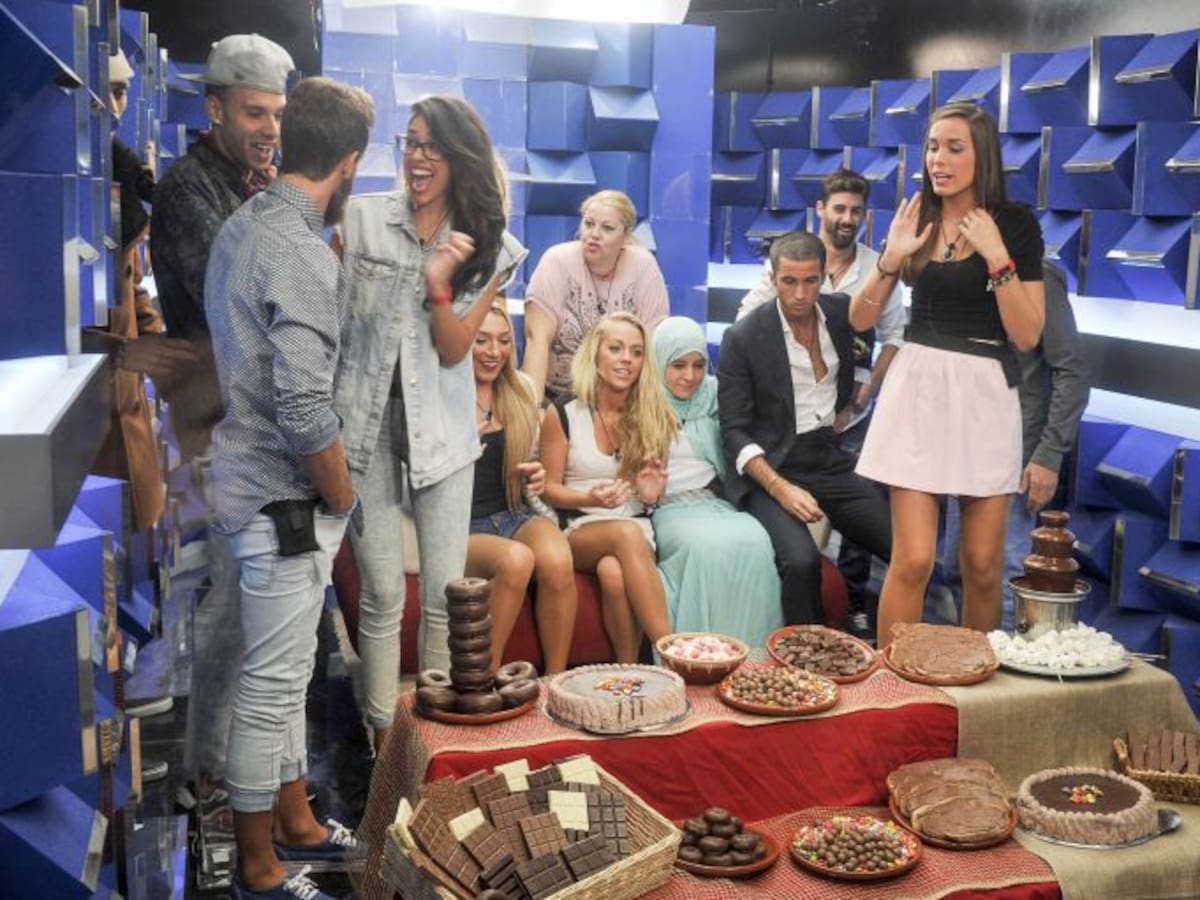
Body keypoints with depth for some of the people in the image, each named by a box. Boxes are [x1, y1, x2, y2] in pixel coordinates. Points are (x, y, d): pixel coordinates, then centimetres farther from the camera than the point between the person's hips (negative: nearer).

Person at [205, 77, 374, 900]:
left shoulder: (242, 228, 7)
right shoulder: (304, 256, -22)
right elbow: (304, 411, -27)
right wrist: (341, 498, -12)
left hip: (256, 482, 9)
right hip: (286, 500, -9)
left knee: (285, 674, 20)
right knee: (272, 685, 3)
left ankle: (295, 822, 36)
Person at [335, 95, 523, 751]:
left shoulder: (488, 247, 3)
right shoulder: (363, 217, 0)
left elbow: (454, 350, -3)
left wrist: (439, 283, -18)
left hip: (442, 426, 1)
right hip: (366, 419, -1)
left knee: (445, 591, 4)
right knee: (383, 592, 2)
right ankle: (383, 734, 16)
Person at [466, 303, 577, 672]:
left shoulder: (521, 389, 11)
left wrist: (537, 477, 1)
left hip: (514, 515, 4)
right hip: (460, 527, -4)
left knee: (557, 559, -31)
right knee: (516, 558, -36)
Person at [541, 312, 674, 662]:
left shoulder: (653, 415, 9)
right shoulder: (564, 414, 0)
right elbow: (550, 488, 3)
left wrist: (652, 494, -5)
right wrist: (591, 498, -17)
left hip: (638, 529, 2)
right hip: (579, 529, -2)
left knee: (614, 572, -37)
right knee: (627, 534, -38)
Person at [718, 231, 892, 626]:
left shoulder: (841, 312, 6)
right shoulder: (743, 338, -7)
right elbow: (735, 431, -7)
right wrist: (781, 489, -21)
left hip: (832, 461, 5)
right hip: (772, 471, -5)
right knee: (802, 561, -31)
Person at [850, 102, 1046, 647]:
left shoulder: (1015, 225, -2)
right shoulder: (915, 219, 6)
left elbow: (1027, 335, -8)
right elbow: (860, 320, 7)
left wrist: (997, 257, -17)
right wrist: (890, 260, -9)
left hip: (985, 394, -1)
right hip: (918, 386, 1)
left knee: (982, 564, 5)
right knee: (912, 560, -7)